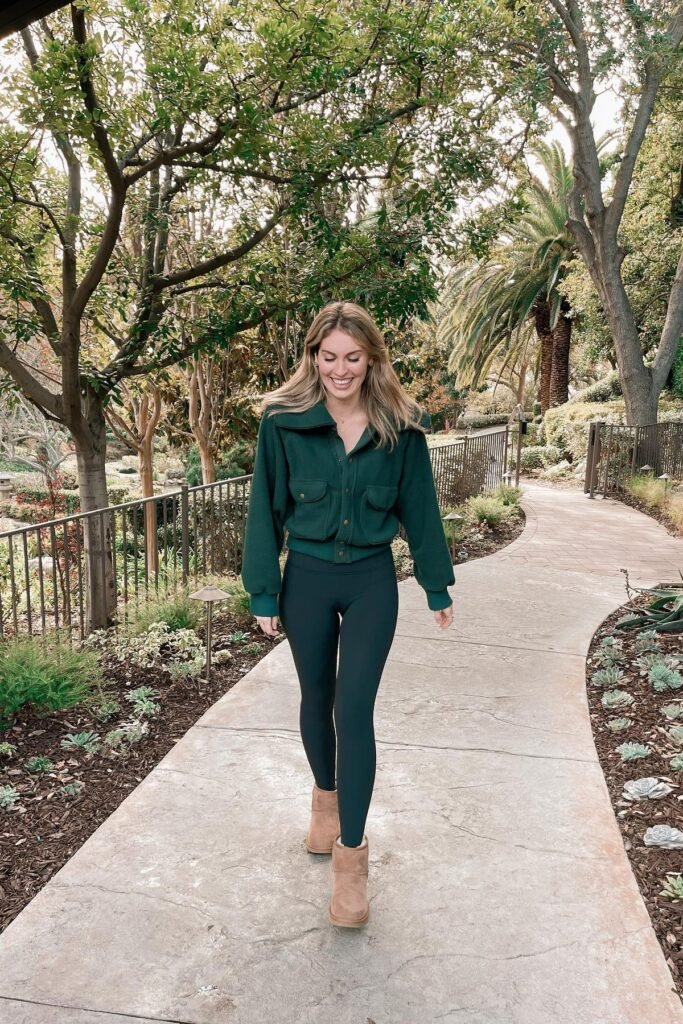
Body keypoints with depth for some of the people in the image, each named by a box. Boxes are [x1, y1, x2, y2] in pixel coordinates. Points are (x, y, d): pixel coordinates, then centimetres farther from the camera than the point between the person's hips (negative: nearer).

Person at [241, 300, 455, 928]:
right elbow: (265, 508, -3)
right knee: (317, 699, 16)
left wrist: (438, 587, 6)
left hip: (372, 581, -1)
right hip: (307, 579, 1)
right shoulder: (284, 420, -8)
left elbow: (420, 508, 3)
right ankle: (326, 797, 42)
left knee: (355, 708, -5)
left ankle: (351, 851, 7)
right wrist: (263, 594, -3)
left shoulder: (401, 425, -5)